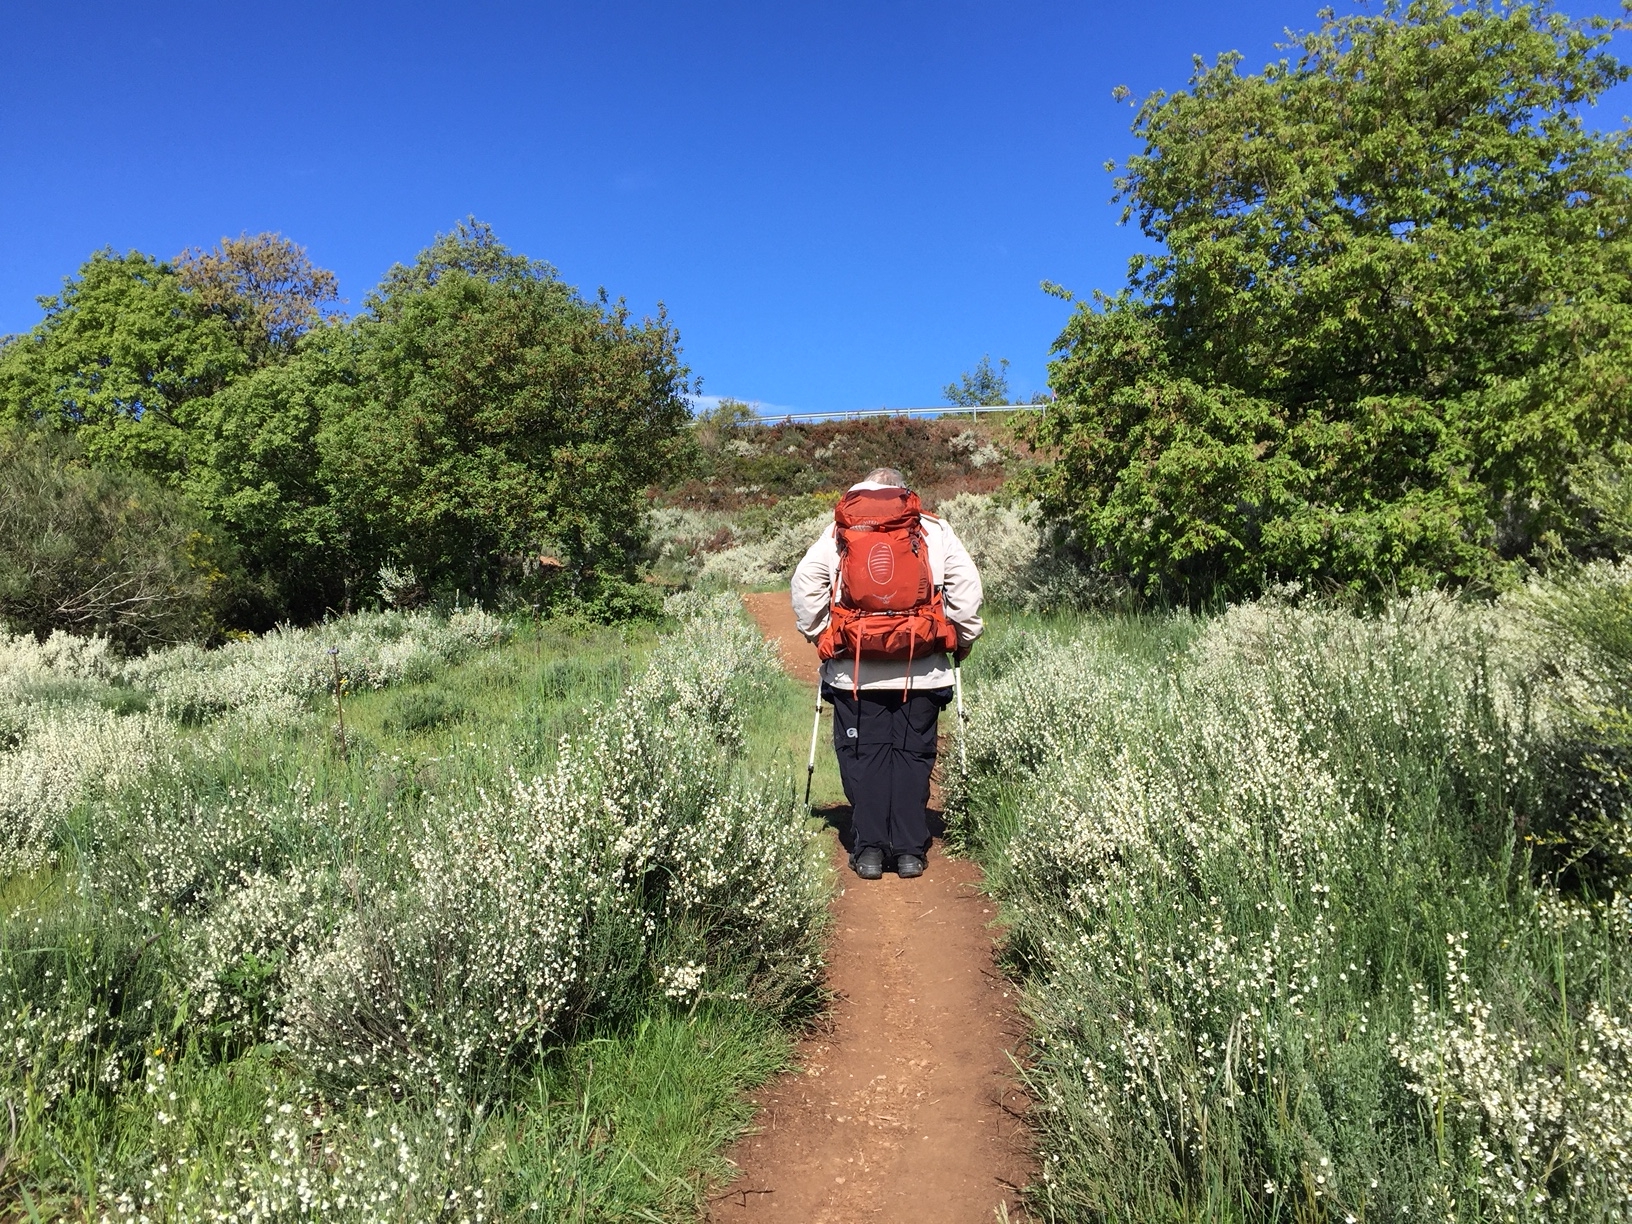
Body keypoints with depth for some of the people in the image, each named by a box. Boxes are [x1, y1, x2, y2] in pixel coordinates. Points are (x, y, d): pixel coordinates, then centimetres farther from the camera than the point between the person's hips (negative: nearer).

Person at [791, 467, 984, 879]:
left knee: (863, 755, 8)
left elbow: (805, 581, -1)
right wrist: (963, 638, 11)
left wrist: (819, 635, 9)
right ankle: (910, 851, 10)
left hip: (855, 669, 0)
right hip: (921, 671, 1)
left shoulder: (839, 532, 7)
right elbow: (967, 583, 1)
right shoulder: (935, 530, 7)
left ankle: (869, 849, 7)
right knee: (913, 755, 9)